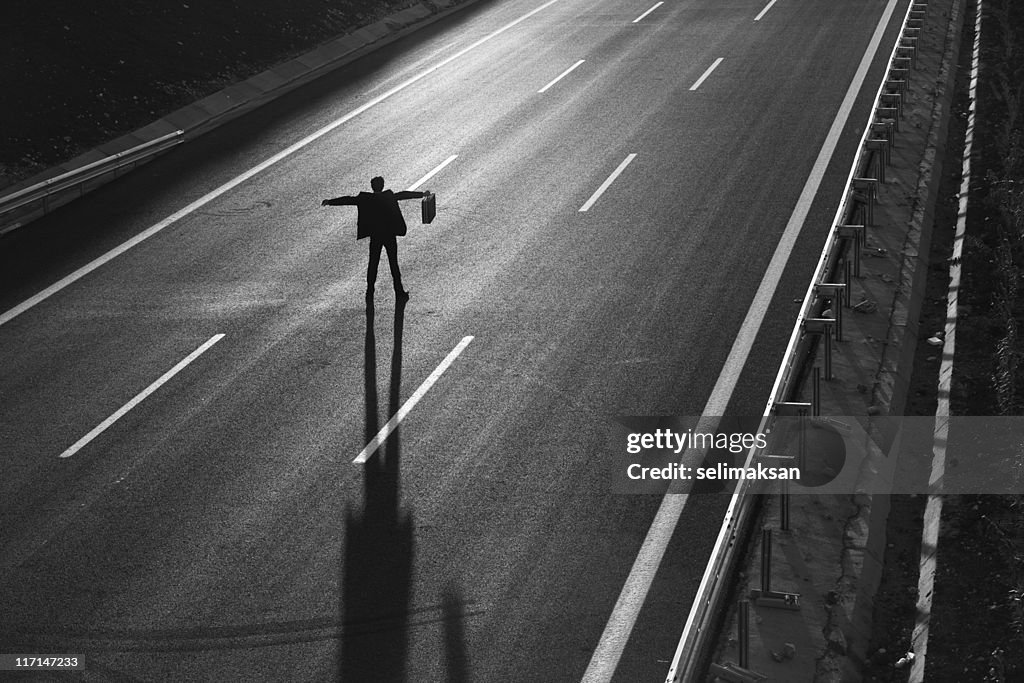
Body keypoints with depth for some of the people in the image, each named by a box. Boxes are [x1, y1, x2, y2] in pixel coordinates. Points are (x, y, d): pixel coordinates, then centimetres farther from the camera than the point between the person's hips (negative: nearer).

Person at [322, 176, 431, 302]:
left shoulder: (366, 199, -4)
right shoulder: (389, 196, -4)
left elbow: (348, 200, -1)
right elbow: (405, 194, 5)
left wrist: (330, 202, 8)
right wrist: (423, 194, 15)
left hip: (375, 236, 0)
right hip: (390, 235, 0)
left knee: (373, 263, 12)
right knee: (393, 264, 4)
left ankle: (370, 292, 14)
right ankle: (399, 294, 4)